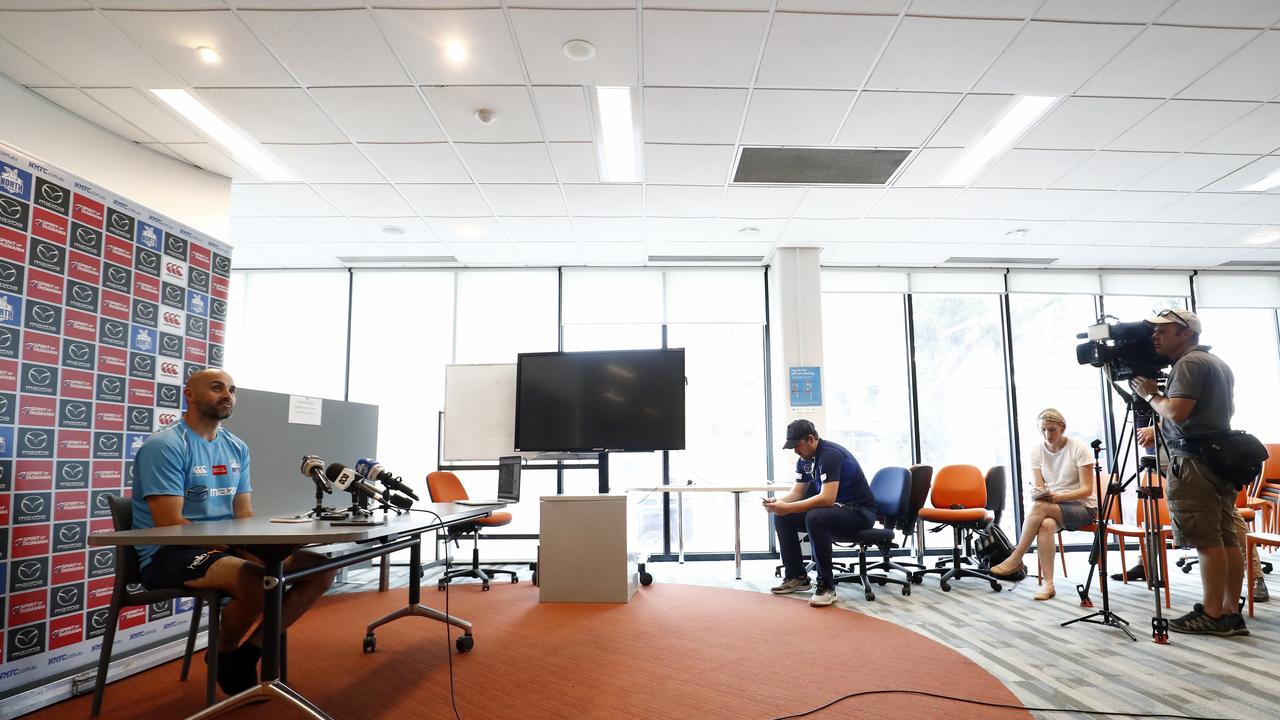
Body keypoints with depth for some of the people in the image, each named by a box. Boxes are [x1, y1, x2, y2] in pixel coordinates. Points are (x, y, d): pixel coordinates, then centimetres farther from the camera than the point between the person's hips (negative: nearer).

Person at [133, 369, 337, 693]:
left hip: (227, 547, 8)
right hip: (169, 554, -8)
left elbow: (244, 515, 10)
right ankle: (225, 653, -1)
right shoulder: (164, 446, -12)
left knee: (321, 569, -5)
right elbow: (170, 525, -19)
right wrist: (240, 547, -20)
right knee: (258, 580, -35)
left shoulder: (237, 448, 11)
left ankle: (247, 655, 4)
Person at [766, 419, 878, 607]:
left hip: (859, 512, -9)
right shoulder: (805, 459, 5)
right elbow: (796, 493, 7)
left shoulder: (830, 455, -24)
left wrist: (787, 508, -34)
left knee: (815, 518, -37)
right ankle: (797, 577, 7)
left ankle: (826, 585, -25)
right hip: (835, 508, 9)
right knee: (781, 518, -3)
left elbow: (827, 499, -33)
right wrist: (778, 502, -15)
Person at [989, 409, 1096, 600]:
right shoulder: (1037, 450, 1)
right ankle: (1048, 583, -32)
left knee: (1039, 506, -34)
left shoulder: (1078, 447, -10)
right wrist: (1038, 493, -25)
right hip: (1051, 507, 3)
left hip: (1083, 507, -3)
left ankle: (1016, 559, -24)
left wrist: (1060, 496, -29)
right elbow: (1039, 488, 0)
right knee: (1045, 524, -35)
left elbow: (1086, 489, -12)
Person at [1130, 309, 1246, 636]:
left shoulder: (1189, 363, -10)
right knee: (1227, 539, 8)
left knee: (1207, 541, -7)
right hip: (1221, 458, 10)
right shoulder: (1218, 363, 22)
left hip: (1195, 462, -10)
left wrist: (1150, 394, -4)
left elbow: (1177, 412, -20)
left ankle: (1212, 615, -4)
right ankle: (1231, 612, 11)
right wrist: (1160, 430, 26)